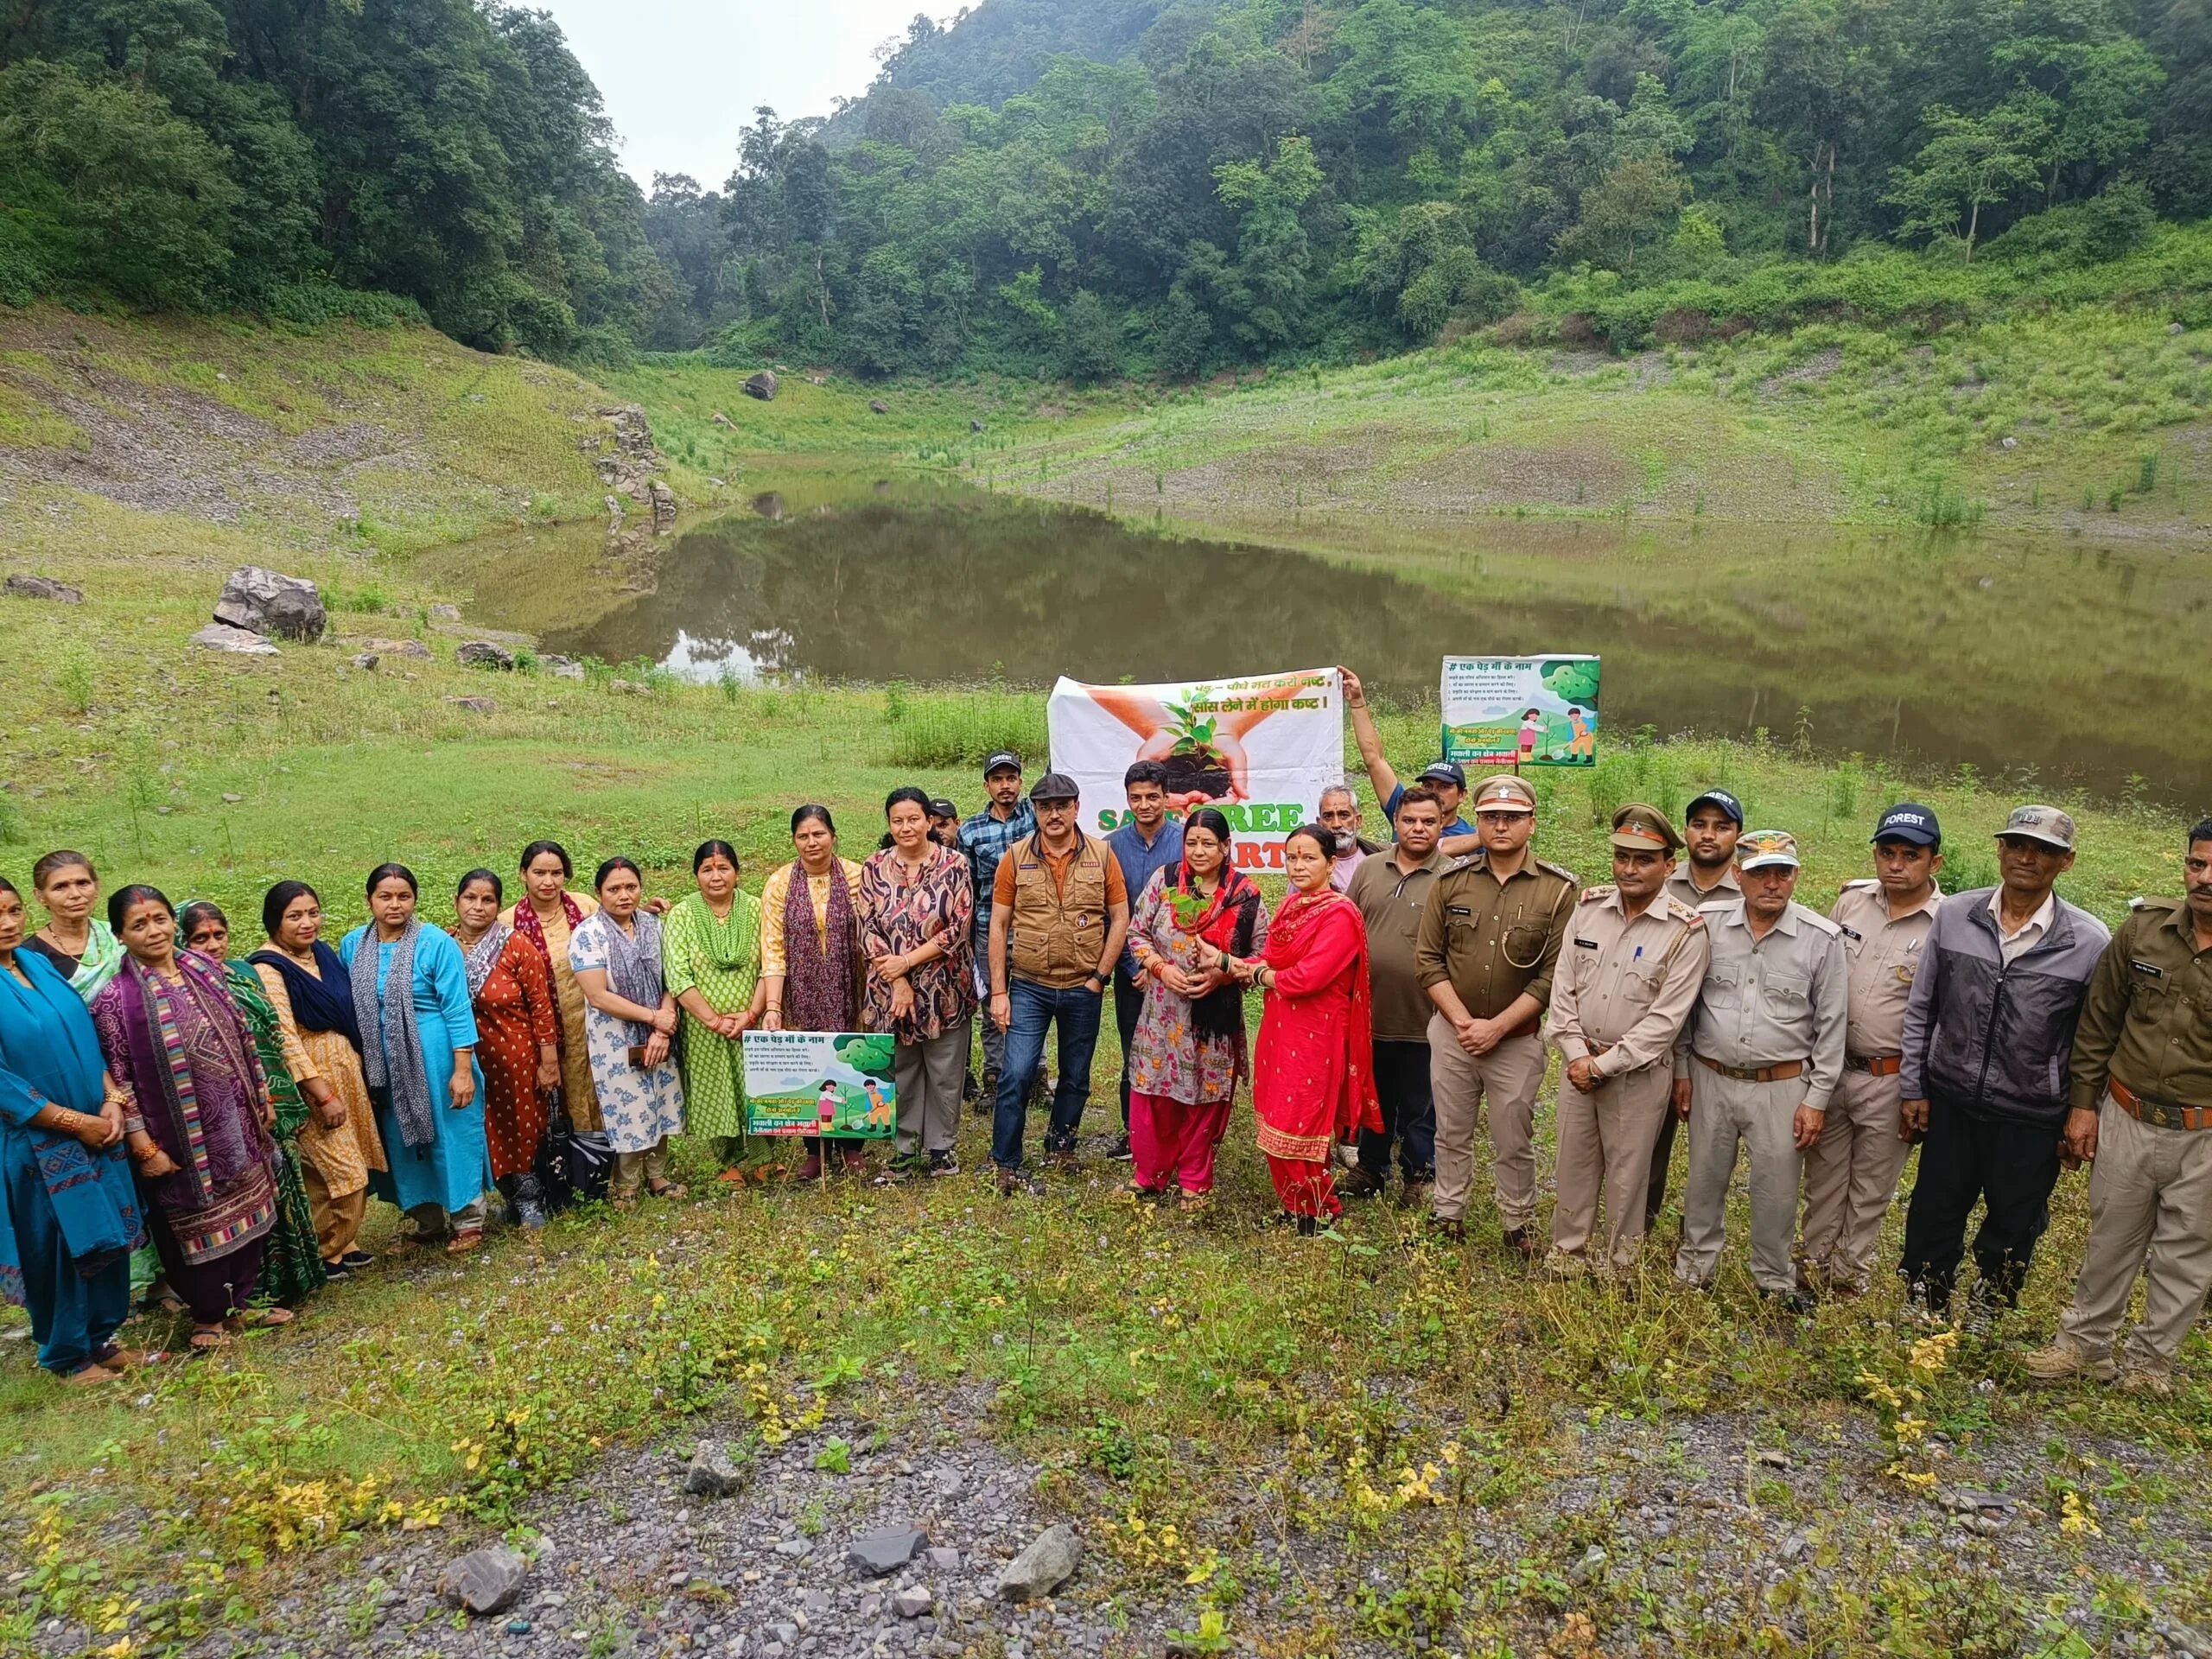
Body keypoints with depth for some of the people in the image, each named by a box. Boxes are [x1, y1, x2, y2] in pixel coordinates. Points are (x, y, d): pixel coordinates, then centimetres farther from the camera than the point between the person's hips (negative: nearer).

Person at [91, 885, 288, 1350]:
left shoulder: (206, 970, 2)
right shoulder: (115, 998, -13)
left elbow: (242, 1038, 10)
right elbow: (118, 1077, -12)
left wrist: (262, 1098, 12)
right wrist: (144, 1146, -14)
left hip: (237, 1120, 5)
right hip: (184, 1133, -5)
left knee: (248, 1209, 14)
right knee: (201, 1220, 9)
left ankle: (242, 1303, 31)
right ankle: (209, 1317, 27)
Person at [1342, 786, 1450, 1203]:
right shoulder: (1369, 869, 6)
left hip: (1421, 1018, -4)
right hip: (1369, 1012, 4)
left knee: (1419, 1107, 11)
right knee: (1373, 1098, 20)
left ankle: (1419, 1177, 28)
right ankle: (1370, 1167, 36)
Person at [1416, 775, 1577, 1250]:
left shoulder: (1559, 890, -8)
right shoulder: (1451, 880, -1)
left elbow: (1554, 975, -11)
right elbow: (1428, 959, -1)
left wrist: (1496, 1026, -15)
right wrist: (1462, 1021, -11)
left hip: (1517, 1040, -2)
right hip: (1450, 1032, 2)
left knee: (1513, 1143, 11)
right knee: (1451, 1134, 15)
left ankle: (1519, 1225, 28)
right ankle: (1449, 1217, 30)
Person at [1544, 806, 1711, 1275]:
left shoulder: (1686, 931, -14)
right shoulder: (1588, 906, 0)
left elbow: (1665, 1019, -16)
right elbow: (1563, 987, 2)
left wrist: (1604, 1064, -16)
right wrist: (1577, 1055, -7)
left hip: (1638, 1072, -4)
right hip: (1579, 1064, 4)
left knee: (1626, 1171, 9)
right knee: (1573, 1162, 15)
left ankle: (1617, 1267, 28)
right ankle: (1566, 1254, 32)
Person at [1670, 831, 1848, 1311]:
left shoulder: (1823, 938, -7)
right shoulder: (1707, 922, -4)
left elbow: (1831, 1025, -2)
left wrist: (1817, 1099, -3)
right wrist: (1682, 1070, 6)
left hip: (1781, 1087, -1)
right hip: (1711, 1079, 1)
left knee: (1776, 1189, 9)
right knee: (1705, 1179, 14)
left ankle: (1774, 1277, 31)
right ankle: (1694, 1267, 33)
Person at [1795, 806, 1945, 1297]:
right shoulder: (1851, 901, 0)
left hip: (1891, 1081, -3)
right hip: (1830, 1067, 4)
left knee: (1871, 1190, 13)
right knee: (1822, 1180, 17)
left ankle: (1849, 1278, 30)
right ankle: (1811, 1266, 33)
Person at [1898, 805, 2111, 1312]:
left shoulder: (2091, 942, -11)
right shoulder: (1955, 915, -6)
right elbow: (1920, 1009, 3)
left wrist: (2087, 1112, -1)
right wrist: (1912, 1087, 4)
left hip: (2031, 1118, -1)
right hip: (1950, 1102, 2)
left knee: (2011, 1233, 17)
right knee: (1932, 1221, 15)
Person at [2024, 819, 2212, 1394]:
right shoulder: (2144, 927, -6)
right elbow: (2099, 1020, 4)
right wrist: (2083, 1102, 4)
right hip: (2126, 1119, 2)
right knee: (2110, 1241, 17)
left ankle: (2150, 1360, 34)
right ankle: (2084, 1343, 34)